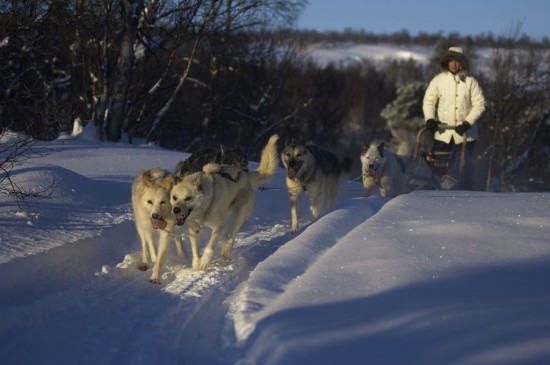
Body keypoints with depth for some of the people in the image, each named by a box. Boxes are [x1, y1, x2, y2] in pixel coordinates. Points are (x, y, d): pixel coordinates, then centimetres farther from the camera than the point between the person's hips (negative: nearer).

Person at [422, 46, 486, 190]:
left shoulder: (470, 82, -2)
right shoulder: (438, 80, 2)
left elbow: (479, 104, -4)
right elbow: (429, 101, 6)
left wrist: (467, 122, -14)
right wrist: (429, 119, -11)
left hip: (464, 132, -2)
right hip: (442, 131, 2)